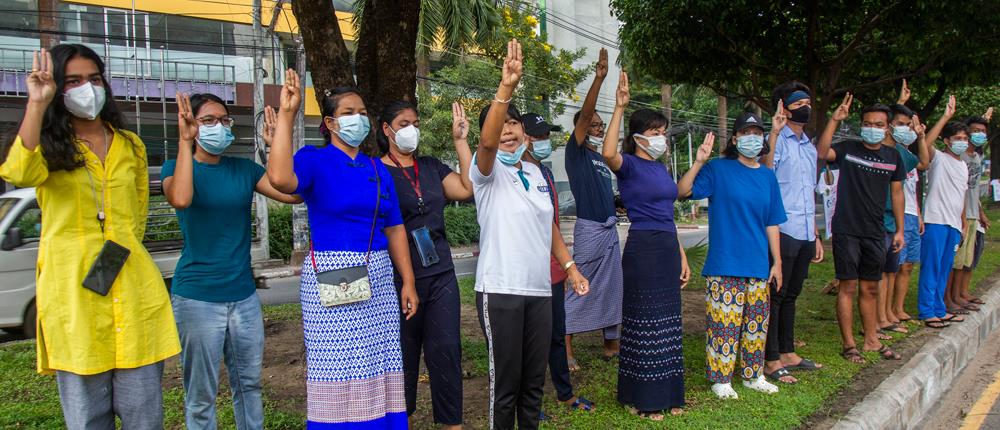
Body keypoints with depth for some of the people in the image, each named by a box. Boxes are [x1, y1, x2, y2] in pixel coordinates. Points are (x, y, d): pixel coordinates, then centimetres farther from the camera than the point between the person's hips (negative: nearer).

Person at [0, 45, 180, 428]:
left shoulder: (130, 146, 14)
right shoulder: (47, 146, 4)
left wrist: (121, 250, 14)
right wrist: (37, 104, -23)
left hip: (133, 287, 2)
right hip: (72, 290, -2)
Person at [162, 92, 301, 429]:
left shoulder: (244, 169, 6)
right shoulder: (176, 167, -2)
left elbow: (292, 193, -7)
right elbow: (180, 199, -26)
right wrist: (185, 141, -21)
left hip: (244, 294, 4)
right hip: (197, 297, -3)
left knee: (249, 383, 15)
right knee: (201, 394, 6)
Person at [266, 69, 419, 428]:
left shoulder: (378, 169, 13)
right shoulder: (315, 160, -3)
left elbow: (395, 229, 15)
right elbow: (280, 179, -26)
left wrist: (408, 283, 11)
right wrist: (286, 114, -24)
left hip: (378, 278, 5)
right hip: (332, 278, -5)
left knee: (379, 371, 7)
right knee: (338, 372, 0)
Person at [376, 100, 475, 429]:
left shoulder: (431, 166, 11)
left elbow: (469, 188, -2)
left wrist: (461, 140, 0)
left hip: (441, 274, 4)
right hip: (400, 277, -3)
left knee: (446, 350, 2)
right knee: (403, 353, 9)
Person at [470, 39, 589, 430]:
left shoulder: (535, 172, 15)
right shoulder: (487, 170, -5)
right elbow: (487, 142, -28)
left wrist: (570, 266, 15)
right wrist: (504, 89, -38)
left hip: (539, 289, 6)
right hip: (500, 290, -6)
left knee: (534, 379, 14)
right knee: (505, 380, 0)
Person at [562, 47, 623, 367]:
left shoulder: (600, 158, 17)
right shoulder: (576, 151, -5)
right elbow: (584, 114, -19)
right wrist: (599, 79, -26)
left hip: (610, 229, 8)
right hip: (589, 229, -8)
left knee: (611, 290, 12)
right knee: (579, 290, -6)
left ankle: (611, 345, 22)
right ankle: (566, 349, 0)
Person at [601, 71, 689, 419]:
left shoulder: (662, 169, 15)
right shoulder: (629, 165, -7)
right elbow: (608, 153, -32)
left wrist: (682, 256, 17)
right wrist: (619, 108, -32)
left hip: (668, 249, 8)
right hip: (642, 249, -8)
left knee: (667, 322, 13)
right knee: (643, 322, 0)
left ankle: (666, 394, 26)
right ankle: (641, 399, 13)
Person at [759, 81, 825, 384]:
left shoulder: (810, 147, 19)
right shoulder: (776, 141, -8)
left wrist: (816, 235, 24)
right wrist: (773, 134, -33)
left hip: (805, 234, 8)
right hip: (782, 231, -8)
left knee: (791, 295, 16)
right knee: (775, 295, -2)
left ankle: (787, 353, 26)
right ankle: (771, 361, 5)